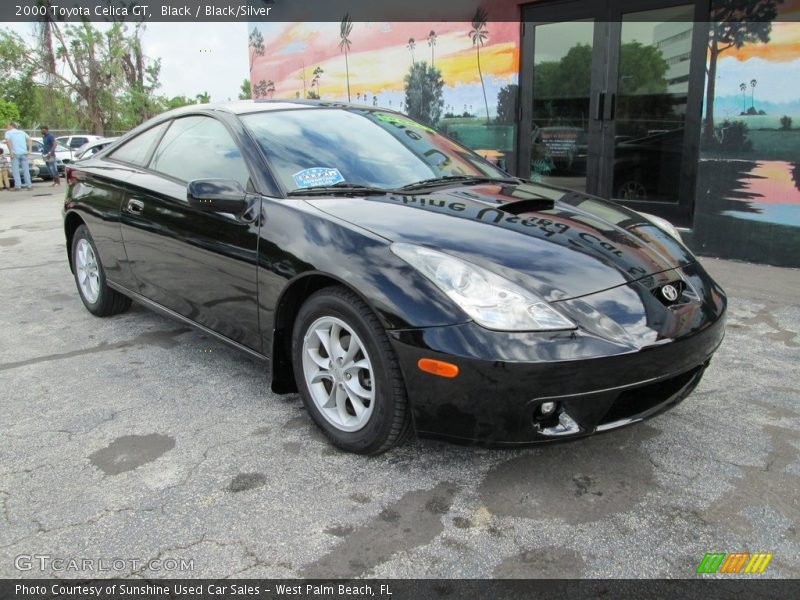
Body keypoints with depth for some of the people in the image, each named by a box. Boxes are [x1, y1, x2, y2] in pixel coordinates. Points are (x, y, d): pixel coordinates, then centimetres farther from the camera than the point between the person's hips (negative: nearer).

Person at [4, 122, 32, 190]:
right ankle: (29, 185, 5)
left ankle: (17, 185, -8)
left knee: (15, 170, -1)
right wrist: (29, 150, 6)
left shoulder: (8, 132, 5)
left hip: (15, 154, -4)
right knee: (26, 169, 8)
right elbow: (30, 140, 11)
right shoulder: (22, 132, 19)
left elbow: (7, 141, -12)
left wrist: (11, 152, -11)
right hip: (24, 153, 4)